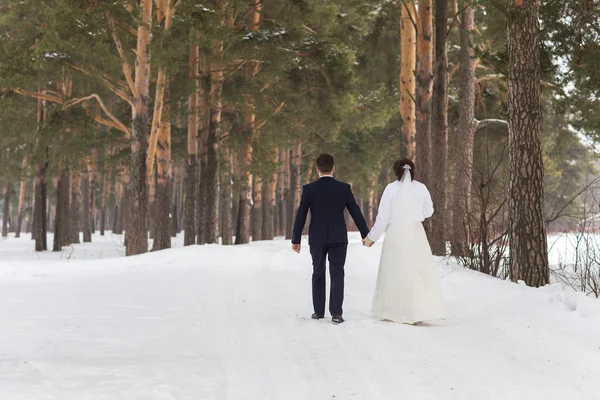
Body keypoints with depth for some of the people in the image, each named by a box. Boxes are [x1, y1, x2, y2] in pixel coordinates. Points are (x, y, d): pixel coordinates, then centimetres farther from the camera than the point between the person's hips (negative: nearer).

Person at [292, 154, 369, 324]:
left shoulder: (309, 189, -6)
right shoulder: (344, 188, -3)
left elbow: (301, 216, -5)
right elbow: (356, 213, 1)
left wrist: (295, 240, 2)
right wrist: (365, 234, 10)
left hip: (317, 238, 0)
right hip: (339, 238, 0)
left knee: (318, 274, 14)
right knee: (337, 274, 1)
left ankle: (319, 311, 18)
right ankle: (336, 313, -8)